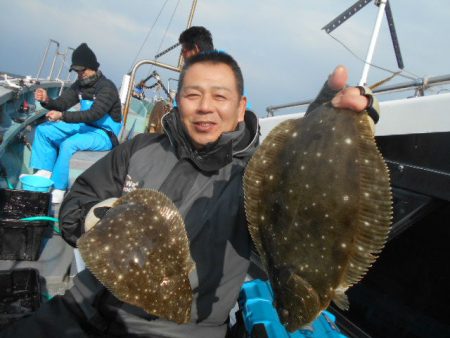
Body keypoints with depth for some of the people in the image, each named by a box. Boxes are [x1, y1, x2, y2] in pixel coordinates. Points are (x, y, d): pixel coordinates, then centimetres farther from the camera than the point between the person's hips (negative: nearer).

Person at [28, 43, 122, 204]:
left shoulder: (106, 88, -19)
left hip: (105, 134, -9)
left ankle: (58, 190, -22)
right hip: (85, 126, 9)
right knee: (44, 130, 4)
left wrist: (62, 116, -38)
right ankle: (45, 172, 2)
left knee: (69, 144, -33)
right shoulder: (80, 84, 4)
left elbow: (94, 113, -31)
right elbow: (61, 103, 4)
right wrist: (47, 101, -19)